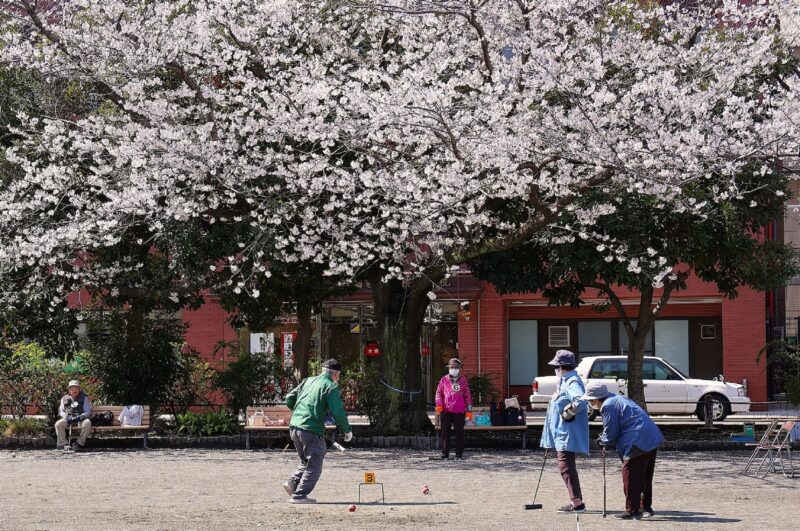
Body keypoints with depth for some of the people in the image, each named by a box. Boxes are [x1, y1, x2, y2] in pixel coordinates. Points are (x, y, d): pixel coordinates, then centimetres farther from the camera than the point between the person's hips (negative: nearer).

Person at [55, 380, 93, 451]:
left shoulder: (84, 398, 6)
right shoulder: (65, 399, 12)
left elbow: (88, 411, -1)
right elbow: (61, 411, 8)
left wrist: (79, 417, -19)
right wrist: (67, 417, -14)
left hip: (80, 419, -1)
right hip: (68, 419, 1)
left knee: (87, 423, -35)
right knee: (58, 424, -28)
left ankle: (80, 443, -26)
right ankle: (63, 444, -25)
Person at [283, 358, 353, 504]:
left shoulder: (308, 381, 14)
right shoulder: (331, 387, -6)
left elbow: (289, 399, 15)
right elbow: (338, 412, -14)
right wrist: (347, 430, 0)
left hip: (294, 427, 7)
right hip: (312, 430, -7)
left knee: (306, 461, 25)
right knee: (314, 466, 4)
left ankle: (293, 483, 9)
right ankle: (299, 495, -1)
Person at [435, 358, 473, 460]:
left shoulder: (463, 380, 8)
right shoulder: (444, 380, 8)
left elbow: (467, 395, 10)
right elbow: (439, 393, 9)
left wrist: (469, 409, 6)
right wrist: (439, 405, -5)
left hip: (459, 411, 0)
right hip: (445, 410, 0)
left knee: (459, 432, 2)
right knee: (445, 432, 1)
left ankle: (459, 454, 8)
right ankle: (445, 453, 7)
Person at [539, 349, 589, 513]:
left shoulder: (572, 383, -18)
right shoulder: (564, 381, 15)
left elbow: (580, 401, -34)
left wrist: (567, 413, -23)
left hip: (568, 434, -11)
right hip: (561, 433, 11)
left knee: (565, 466, -11)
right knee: (567, 466, 16)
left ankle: (577, 502, -11)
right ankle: (576, 501, 23)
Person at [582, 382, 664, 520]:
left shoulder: (608, 406, -10)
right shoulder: (618, 399, 21)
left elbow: (611, 432, -8)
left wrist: (603, 441, 11)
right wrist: (605, 439, 24)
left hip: (638, 442, -10)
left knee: (630, 477, -3)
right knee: (645, 476, 18)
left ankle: (632, 510, -1)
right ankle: (646, 507, 25)